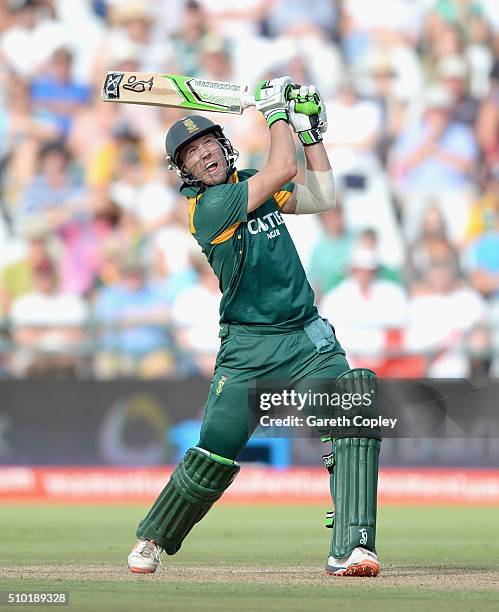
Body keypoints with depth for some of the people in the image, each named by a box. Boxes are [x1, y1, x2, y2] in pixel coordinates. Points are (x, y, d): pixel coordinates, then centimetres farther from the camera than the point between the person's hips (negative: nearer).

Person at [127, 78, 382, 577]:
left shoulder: (250, 186, 13)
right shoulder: (206, 206, -11)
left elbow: (322, 197, 19)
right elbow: (282, 170, -16)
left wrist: (311, 132, 14)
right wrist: (277, 110, -3)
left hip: (308, 339, 6)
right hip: (247, 348, -5)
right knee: (216, 452, -9)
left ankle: (351, 549, -22)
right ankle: (152, 538, 17)